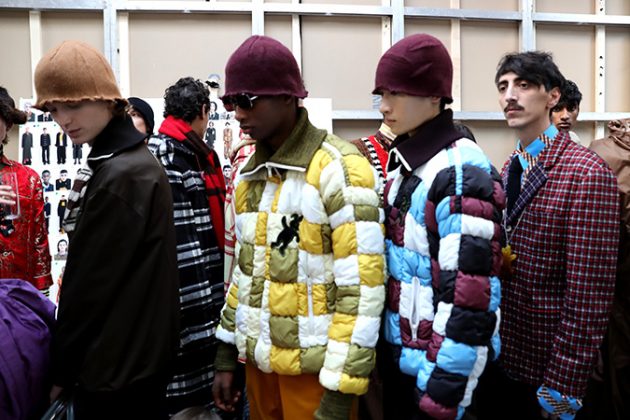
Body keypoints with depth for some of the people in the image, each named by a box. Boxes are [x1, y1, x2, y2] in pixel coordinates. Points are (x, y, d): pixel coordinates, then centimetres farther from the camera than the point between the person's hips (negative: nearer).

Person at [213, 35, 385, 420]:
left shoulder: (339, 168, -16)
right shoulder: (249, 172, 8)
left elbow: (362, 287, -18)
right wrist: (226, 356, 13)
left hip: (315, 368, -6)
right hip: (259, 359, 7)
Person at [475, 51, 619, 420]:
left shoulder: (587, 174, -18)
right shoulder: (511, 168, 7)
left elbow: (588, 296, -20)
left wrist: (562, 386, -19)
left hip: (544, 368, -7)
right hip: (497, 355, 7)